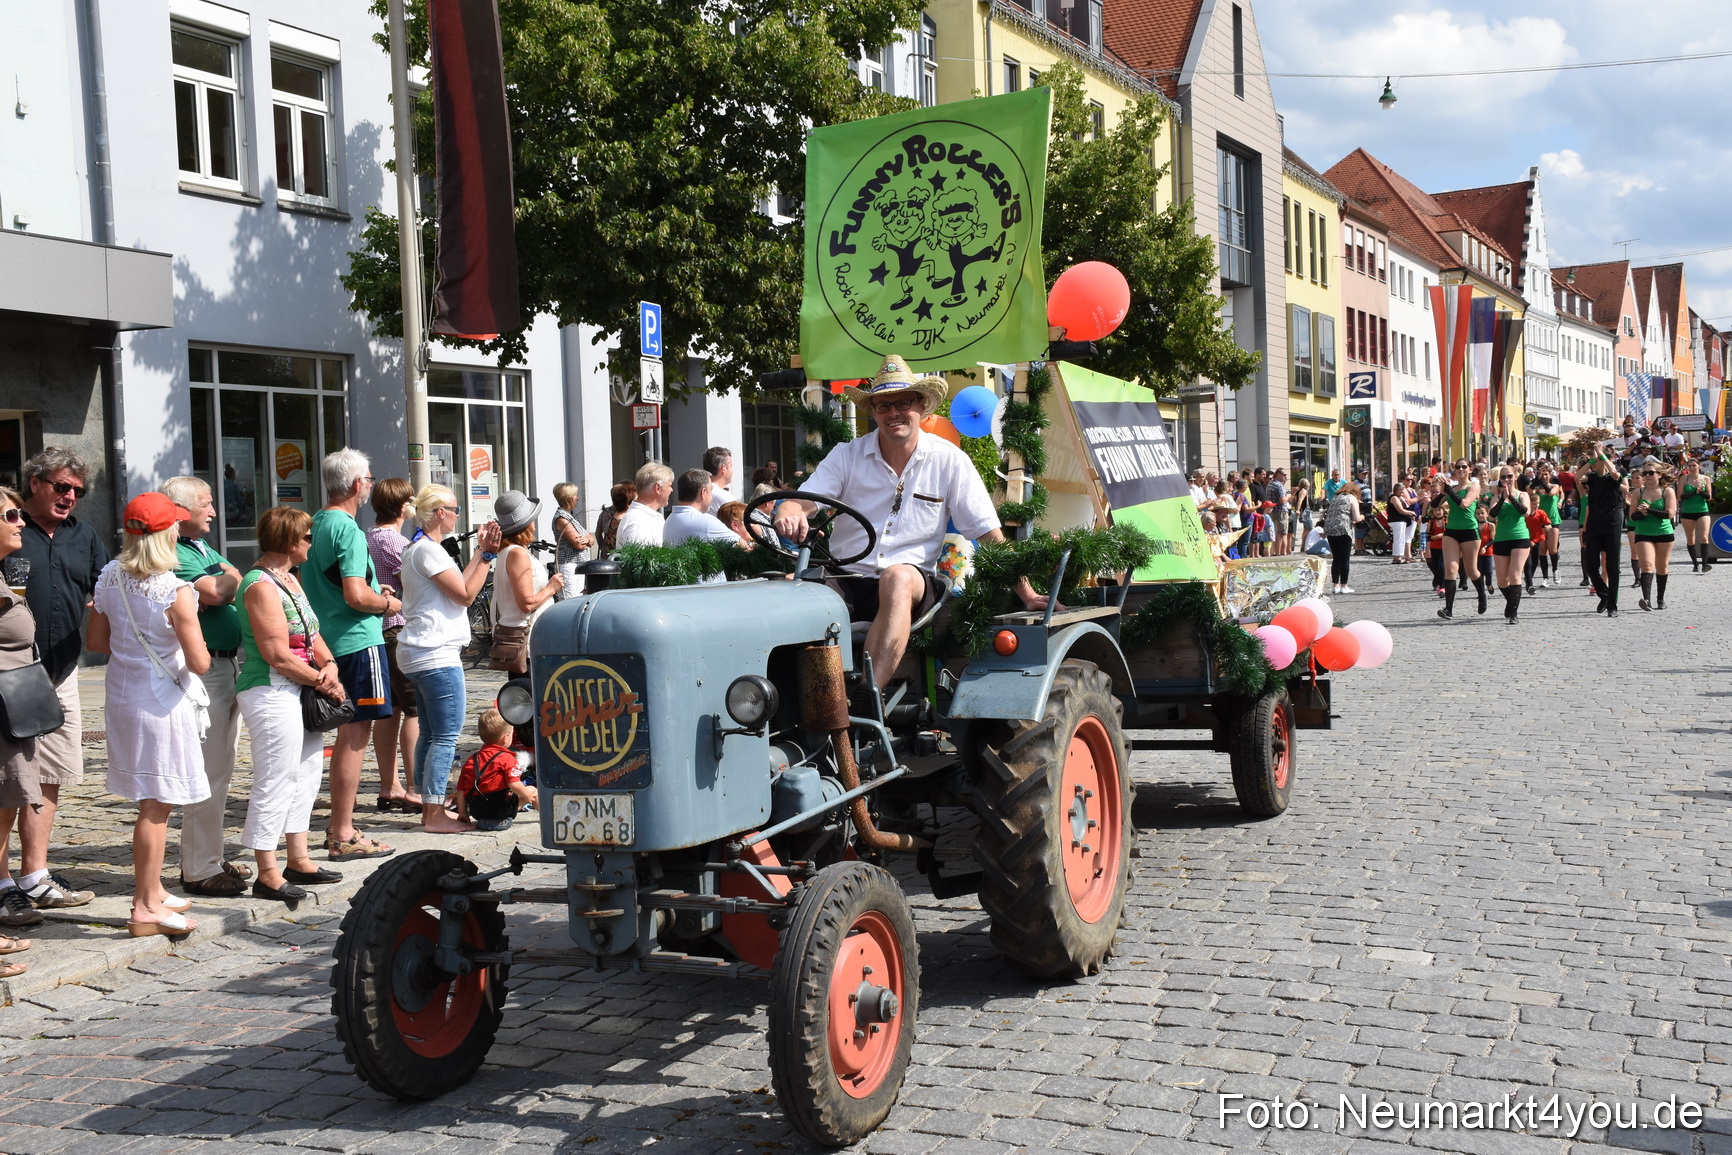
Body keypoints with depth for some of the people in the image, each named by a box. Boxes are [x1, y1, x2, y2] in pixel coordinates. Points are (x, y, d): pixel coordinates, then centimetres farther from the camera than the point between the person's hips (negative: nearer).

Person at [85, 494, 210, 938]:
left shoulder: (109, 578, 0)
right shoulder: (175, 592, -20)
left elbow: (97, 642, 9)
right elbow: (199, 663, -19)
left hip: (120, 695, 7)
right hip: (160, 701, -7)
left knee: (151, 803, 19)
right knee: (157, 805, 1)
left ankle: (151, 891, 30)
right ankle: (145, 908, 6)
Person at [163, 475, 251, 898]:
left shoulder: (206, 550, 19)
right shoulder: (174, 555, -13)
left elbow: (235, 589, 17)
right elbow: (214, 593, -23)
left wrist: (231, 583, -3)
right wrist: (233, 578, -4)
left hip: (228, 665, 10)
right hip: (203, 669, -10)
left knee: (220, 767, 16)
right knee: (207, 772, -7)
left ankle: (211, 857, 26)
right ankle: (200, 870, 0)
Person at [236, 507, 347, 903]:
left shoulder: (289, 578, 15)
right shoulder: (261, 585, -15)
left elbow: (310, 633, 16)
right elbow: (278, 655, -20)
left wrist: (330, 666, -2)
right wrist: (321, 679, -10)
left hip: (301, 692, 10)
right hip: (271, 693, -10)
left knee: (306, 774, 16)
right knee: (275, 782, -5)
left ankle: (299, 860, 27)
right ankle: (267, 874, 2)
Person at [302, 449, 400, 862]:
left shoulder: (317, 524, 13)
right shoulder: (348, 530, -16)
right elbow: (356, 596, -24)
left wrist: (375, 591, 20)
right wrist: (389, 603, -6)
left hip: (331, 639, 10)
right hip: (358, 641, -10)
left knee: (348, 733, 17)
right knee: (354, 735, -5)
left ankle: (339, 826, 24)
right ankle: (344, 837, -1)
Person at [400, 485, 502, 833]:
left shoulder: (417, 548, 19)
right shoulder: (429, 550, -13)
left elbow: (458, 585, 15)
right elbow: (466, 595, -15)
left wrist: (480, 552, 15)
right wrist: (486, 554, -9)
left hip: (420, 655, 11)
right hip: (437, 655, -11)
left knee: (430, 733, 13)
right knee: (446, 736, -9)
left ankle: (429, 809, 17)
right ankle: (435, 815, -8)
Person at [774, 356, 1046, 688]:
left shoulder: (948, 460, 4)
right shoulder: (847, 455, 7)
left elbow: (990, 535, 4)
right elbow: (801, 501, -4)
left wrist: (1026, 594, -2)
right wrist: (788, 514, -31)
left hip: (913, 584, -1)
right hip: (844, 581, 2)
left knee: (897, 577, -38)